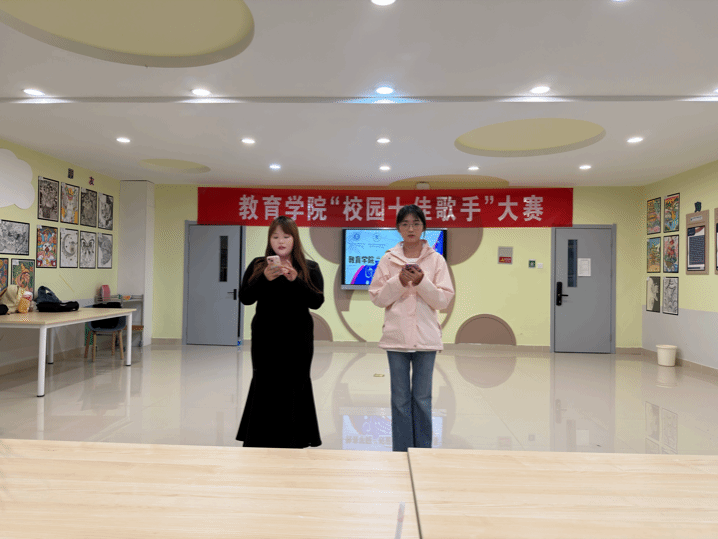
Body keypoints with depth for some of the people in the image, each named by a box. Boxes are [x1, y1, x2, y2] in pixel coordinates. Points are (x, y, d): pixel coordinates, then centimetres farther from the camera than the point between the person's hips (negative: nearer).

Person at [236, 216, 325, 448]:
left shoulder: (310, 268, 3)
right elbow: (245, 298, -2)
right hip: (265, 341, 1)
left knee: (293, 389, 3)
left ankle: (290, 443, 16)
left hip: (297, 342, 0)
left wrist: (295, 280, -20)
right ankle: (261, 442, 14)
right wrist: (265, 278, -18)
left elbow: (317, 301, -7)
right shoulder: (257, 266, 6)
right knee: (264, 389, 2)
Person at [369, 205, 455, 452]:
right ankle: (401, 452, 20)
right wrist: (399, 281, -12)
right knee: (400, 398, 8)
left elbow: (444, 300, -2)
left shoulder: (436, 260, 2)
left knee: (422, 398, 8)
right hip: (396, 336, 1)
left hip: (426, 336, 0)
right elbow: (377, 297, 2)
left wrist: (422, 282, -16)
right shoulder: (388, 259, 4)